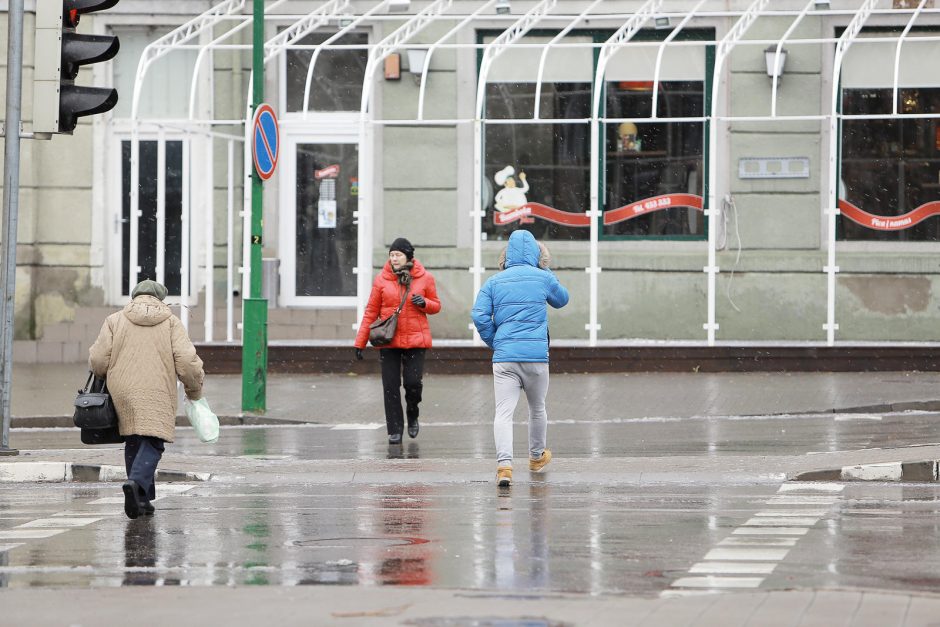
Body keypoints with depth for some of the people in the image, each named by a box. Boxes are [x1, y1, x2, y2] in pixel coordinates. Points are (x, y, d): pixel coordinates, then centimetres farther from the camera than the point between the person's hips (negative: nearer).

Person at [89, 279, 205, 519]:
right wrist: (195, 390, 10)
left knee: (133, 444, 15)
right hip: (157, 396, -3)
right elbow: (187, 362, -5)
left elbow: (98, 360, 0)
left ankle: (142, 499, 14)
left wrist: (108, 377, 22)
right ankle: (137, 482, -29)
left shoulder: (115, 320, 8)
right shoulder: (171, 322, 4)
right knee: (152, 444, -3)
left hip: (123, 394, 3)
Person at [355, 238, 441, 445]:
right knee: (391, 387, -1)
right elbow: (371, 312, 5)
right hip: (389, 340, 1)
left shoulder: (424, 278, 1)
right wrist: (360, 342, 2)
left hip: (415, 340, -1)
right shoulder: (382, 279, 1)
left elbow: (436, 305, 11)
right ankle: (395, 430, 9)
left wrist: (424, 303, -13)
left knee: (413, 382, -9)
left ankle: (412, 414, 23)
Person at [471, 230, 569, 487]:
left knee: (504, 411, -7)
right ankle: (537, 456, 41)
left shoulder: (494, 282, 6)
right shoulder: (543, 278, 4)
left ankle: (504, 464, -27)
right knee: (537, 408, 21)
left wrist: (494, 343, 11)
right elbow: (562, 299, 24)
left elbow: (479, 316, -3)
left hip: (504, 356, 0)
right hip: (536, 354, 0)